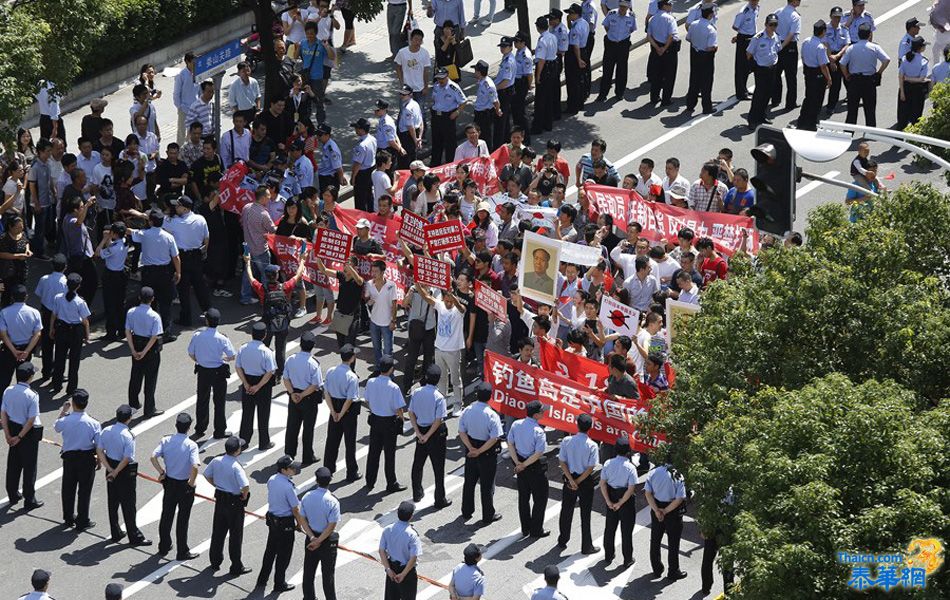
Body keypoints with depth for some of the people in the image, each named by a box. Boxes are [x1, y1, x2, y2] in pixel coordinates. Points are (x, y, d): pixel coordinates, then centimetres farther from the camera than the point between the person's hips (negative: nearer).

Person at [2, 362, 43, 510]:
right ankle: (29, 500, 16)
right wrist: (20, 437, -14)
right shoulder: (32, 396, -23)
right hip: (28, 432, -5)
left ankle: (13, 495, 33)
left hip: (13, 428, 5)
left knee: (13, 463, 20)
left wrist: (8, 434, -1)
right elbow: (31, 420, -22)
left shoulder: (8, 391, -7)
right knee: (29, 466, 8)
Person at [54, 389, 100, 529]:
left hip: (69, 457, 1)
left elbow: (56, 426, 11)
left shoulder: (65, 421, -16)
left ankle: (69, 518, 33)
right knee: (84, 490, 10)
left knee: (68, 488, 19)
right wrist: (99, 460, 7)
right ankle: (82, 521, 17)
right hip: (87, 458, -1)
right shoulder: (93, 424, -17)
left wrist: (63, 411, 17)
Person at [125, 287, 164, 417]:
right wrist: (144, 352, -14)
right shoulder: (154, 316, -21)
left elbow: (128, 332, -5)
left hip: (136, 344, 4)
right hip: (151, 348, -4)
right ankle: (149, 409, 15)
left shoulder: (131, 312, -8)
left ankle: (133, 403, 35)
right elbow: (154, 337, -21)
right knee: (150, 379, 8)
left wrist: (133, 350, -3)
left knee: (135, 375, 21)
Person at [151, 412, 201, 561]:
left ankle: (164, 547, 30)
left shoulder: (166, 441, -7)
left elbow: (153, 457, -15)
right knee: (183, 519, 7)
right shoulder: (191, 445, -19)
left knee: (166, 515, 18)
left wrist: (161, 472, -2)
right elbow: (195, 466, -29)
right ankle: (182, 552, 15)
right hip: (184, 485, -4)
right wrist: (191, 483, -13)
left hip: (169, 483, 4)